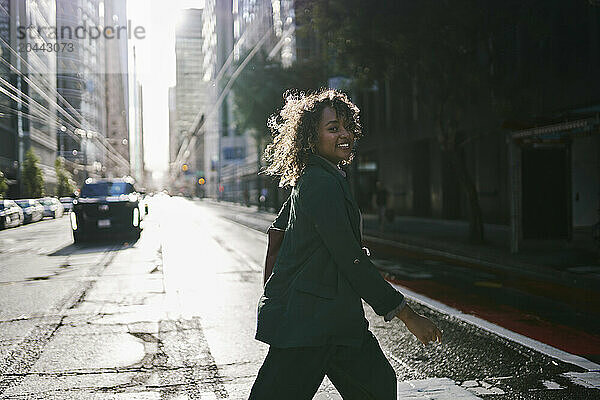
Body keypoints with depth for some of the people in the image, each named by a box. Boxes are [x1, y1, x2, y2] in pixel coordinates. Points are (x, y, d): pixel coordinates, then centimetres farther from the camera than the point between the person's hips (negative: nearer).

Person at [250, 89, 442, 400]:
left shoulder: (308, 179, 13)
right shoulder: (322, 183, -18)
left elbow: (279, 228, 23)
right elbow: (351, 259, -22)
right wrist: (408, 316, -19)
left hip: (336, 316, 10)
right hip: (305, 321, -10)